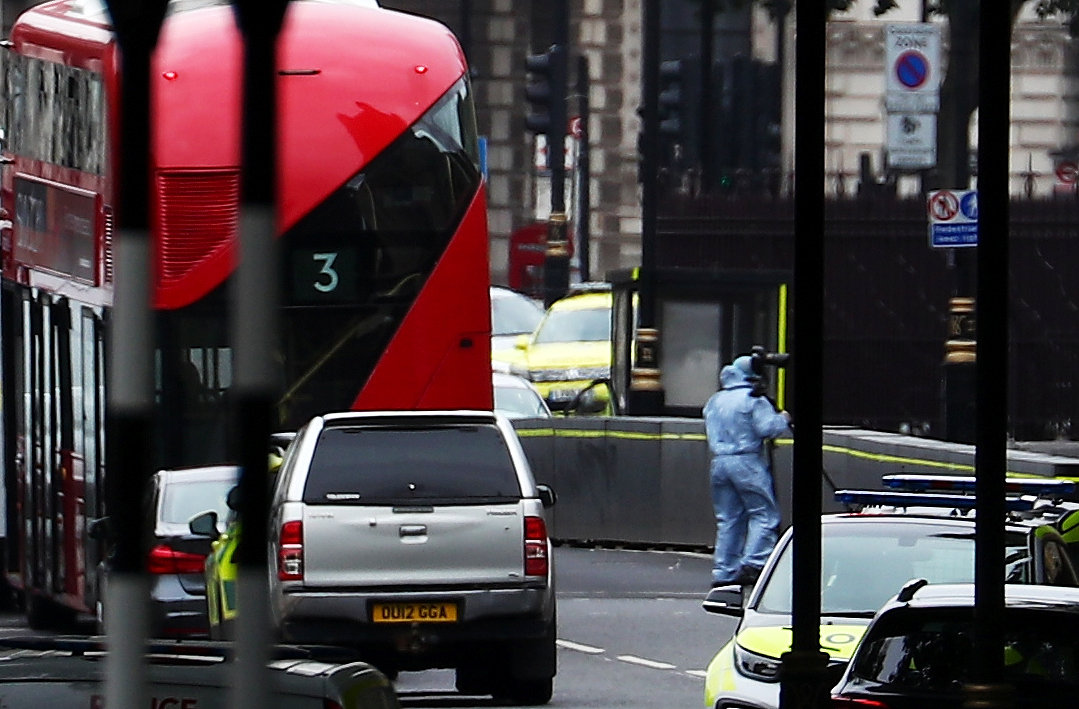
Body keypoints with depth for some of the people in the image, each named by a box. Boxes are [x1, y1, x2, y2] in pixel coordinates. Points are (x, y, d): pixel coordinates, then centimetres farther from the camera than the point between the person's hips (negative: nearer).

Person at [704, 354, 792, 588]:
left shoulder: (714, 401, 17)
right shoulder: (754, 399, -6)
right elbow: (768, 428, -13)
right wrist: (783, 420, 4)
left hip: (719, 462, 7)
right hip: (747, 463, -7)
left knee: (727, 519, 10)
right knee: (764, 514, -3)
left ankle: (723, 572, 7)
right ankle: (753, 564, -16)